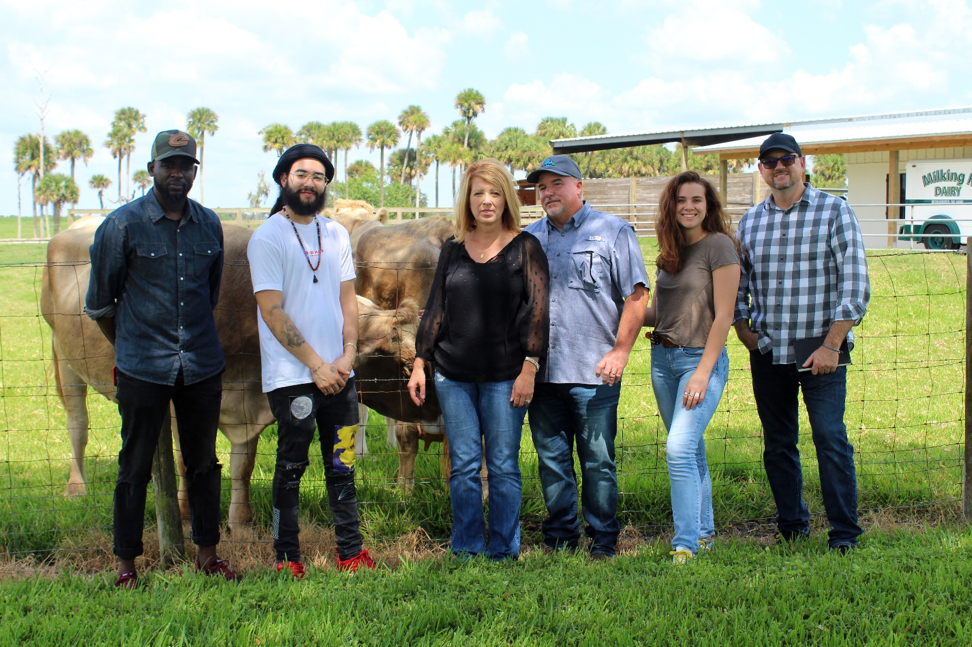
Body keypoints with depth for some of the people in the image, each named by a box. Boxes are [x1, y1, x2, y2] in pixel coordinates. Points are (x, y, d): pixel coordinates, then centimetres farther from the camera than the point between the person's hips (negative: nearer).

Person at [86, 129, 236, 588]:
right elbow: (99, 302, 4)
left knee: (203, 463, 11)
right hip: (143, 368, -3)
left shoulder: (209, 224, 6)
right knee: (135, 466, 3)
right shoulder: (123, 225, -5)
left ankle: (207, 554, 23)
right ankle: (126, 563, 13)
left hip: (202, 365, 4)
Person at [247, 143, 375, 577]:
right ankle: (286, 557, 12)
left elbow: (347, 299, 12)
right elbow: (273, 312, -10)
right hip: (291, 376, -5)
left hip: (338, 374, 5)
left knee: (342, 467, 9)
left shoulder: (336, 234, 12)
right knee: (291, 468, 2)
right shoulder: (267, 238, -5)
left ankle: (350, 551, 16)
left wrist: (347, 355, -3)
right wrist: (316, 365, -12)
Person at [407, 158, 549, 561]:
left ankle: (504, 552, 12)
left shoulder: (525, 248, 1)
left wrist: (529, 367, -10)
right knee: (463, 466, 4)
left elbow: (537, 310, -3)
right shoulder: (453, 249, 11)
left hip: (504, 376, -3)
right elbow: (435, 309, 15)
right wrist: (419, 363, 10)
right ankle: (466, 551, 14)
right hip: (453, 376, 3)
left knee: (503, 466, 1)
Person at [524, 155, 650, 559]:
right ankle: (560, 537, 21)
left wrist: (620, 351, -8)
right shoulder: (530, 238, 14)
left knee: (598, 461, 1)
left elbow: (637, 295, -2)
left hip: (593, 373, -4)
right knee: (551, 460, 10)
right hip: (541, 371, 4)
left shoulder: (613, 232, 2)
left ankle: (603, 540, 12)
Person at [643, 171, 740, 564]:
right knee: (691, 451, 14)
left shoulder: (719, 245, -8)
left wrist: (703, 372, -18)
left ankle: (686, 545, -16)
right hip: (663, 358, 7)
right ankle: (704, 531, 25)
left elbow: (723, 315, -12)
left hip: (701, 358, -7)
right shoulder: (670, 252, 12)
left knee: (680, 449, -18)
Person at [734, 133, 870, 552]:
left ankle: (845, 536, -1)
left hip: (820, 352, -4)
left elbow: (855, 285, -7)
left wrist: (831, 345, -13)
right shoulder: (750, 222, 10)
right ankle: (792, 527, 22)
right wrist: (743, 328, 3)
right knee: (778, 445, 9)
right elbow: (737, 285, 19)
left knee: (831, 440, -8)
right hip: (768, 354, 4)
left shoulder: (834, 212, -2)